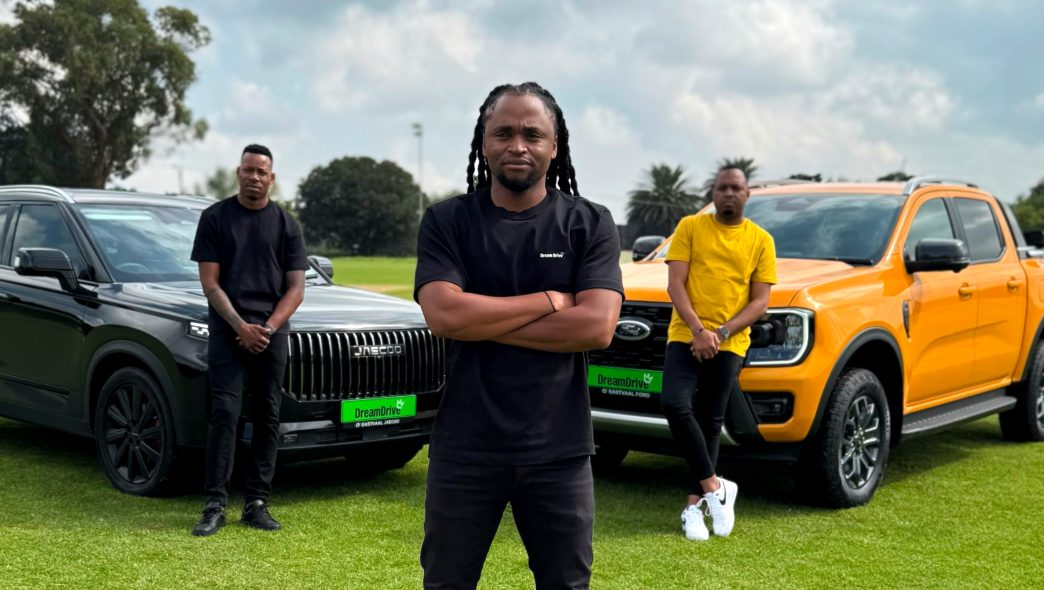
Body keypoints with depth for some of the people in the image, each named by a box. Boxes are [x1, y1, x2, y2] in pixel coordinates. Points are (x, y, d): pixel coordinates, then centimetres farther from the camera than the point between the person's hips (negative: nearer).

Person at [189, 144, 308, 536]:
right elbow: (210, 283, 0)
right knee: (224, 414, -9)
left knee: (267, 417, 3)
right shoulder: (215, 218, 6)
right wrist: (240, 326, -11)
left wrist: (268, 327, -9)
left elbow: (295, 288, 6)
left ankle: (257, 503, 9)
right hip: (229, 331, -2)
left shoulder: (286, 224, 9)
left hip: (273, 332, 2)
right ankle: (215, 505, -5)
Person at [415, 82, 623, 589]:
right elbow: (444, 315, -16)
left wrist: (482, 322, -13)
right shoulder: (446, 221, 0)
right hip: (464, 448, 1)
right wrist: (550, 301, -11)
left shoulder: (590, 224, 0)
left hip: (558, 451, 0)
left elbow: (597, 327, -14)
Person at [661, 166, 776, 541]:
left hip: (730, 344, 1)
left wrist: (721, 332, -12)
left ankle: (694, 504, 14)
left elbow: (760, 302, 2)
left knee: (710, 422, 4)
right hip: (685, 336, 0)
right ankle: (714, 487, -6)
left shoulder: (760, 240, 5)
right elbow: (675, 285, -2)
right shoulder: (690, 227, 4)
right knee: (675, 405, -19)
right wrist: (698, 330, -16)